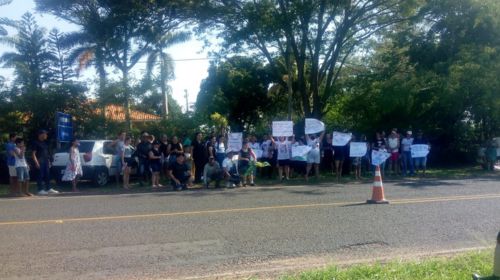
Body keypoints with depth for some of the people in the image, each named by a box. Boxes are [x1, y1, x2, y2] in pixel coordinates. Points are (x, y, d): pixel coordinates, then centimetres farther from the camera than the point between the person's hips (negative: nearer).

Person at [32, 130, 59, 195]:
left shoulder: (45, 143, 18)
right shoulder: (36, 143, -5)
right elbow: (33, 154, -10)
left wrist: (49, 161, 16)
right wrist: (36, 162, -18)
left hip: (46, 162, 8)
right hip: (40, 162, -8)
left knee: (47, 175, 9)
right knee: (40, 176, -5)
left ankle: (49, 189, 15)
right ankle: (40, 190, -2)